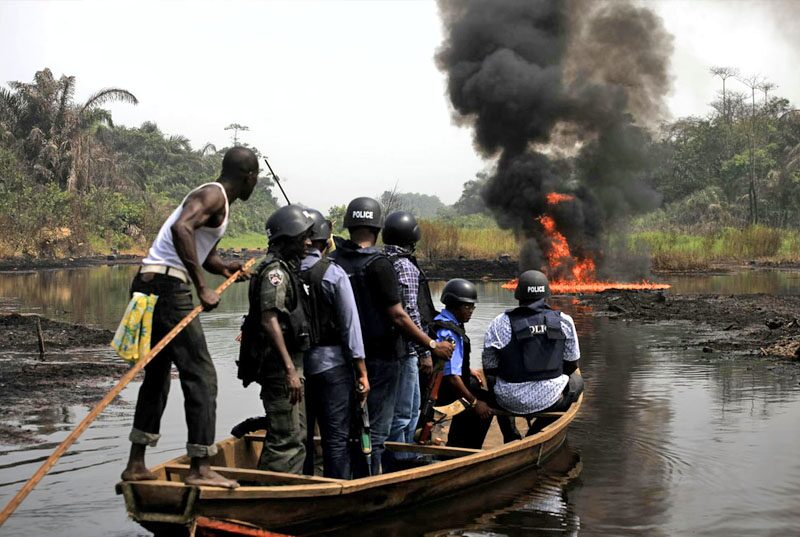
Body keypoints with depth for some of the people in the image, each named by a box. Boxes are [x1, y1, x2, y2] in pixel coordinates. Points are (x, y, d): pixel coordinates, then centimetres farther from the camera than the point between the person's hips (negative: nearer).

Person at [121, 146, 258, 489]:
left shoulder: (219, 202, 22)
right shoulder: (214, 195, -9)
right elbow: (181, 229, -29)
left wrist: (223, 267, 10)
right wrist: (202, 288, -28)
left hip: (151, 287, 11)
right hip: (167, 287, -11)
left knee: (157, 376, 16)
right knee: (200, 375, -7)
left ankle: (136, 465, 21)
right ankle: (199, 469, -5)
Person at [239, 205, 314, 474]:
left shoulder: (288, 269, 19)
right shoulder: (275, 271, -13)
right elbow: (270, 320, -23)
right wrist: (290, 369, -27)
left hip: (292, 364, 11)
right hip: (280, 366, -10)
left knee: (297, 437, 15)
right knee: (286, 440, -9)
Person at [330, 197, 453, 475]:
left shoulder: (333, 261, 1)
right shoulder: (378, 264, -16)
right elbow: (397, 317, -16)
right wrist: (432, 345, -8)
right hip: (379, 358, -6)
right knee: (374, 431, 1)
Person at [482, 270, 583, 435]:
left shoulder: (500, 324, -9)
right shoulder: (564, 321, -6)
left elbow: (489, 368, -3)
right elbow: (571, 364, 5)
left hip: (511, 402, 1)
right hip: (550, 400, -1)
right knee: (577, 380, 32)